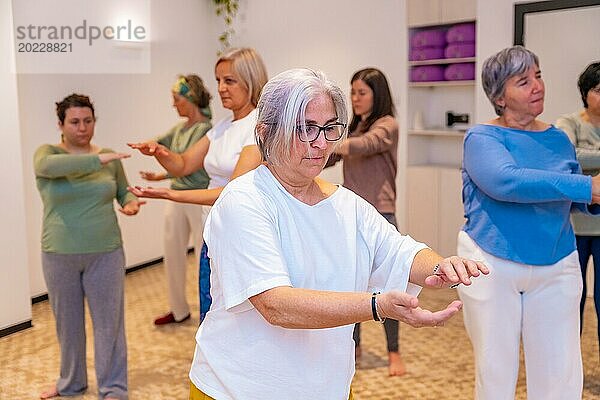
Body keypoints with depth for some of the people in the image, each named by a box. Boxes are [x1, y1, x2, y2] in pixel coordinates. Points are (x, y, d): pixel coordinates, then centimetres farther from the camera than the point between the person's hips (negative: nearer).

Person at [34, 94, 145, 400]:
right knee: (67, 323, 15)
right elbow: (51, 166, -28)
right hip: (59, 256, 0)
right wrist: (98, 159, -38)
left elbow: (123, 191, 15)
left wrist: (130, 203, -8)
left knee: (109, 321, 5)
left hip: (105, 253, 0)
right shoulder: (47, 153, -4)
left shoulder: (110, 158, 2)